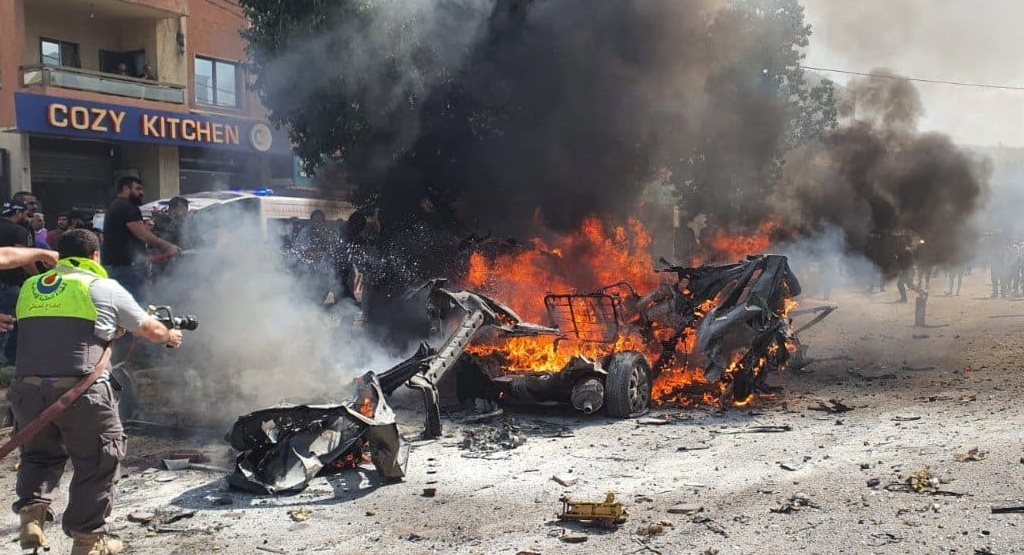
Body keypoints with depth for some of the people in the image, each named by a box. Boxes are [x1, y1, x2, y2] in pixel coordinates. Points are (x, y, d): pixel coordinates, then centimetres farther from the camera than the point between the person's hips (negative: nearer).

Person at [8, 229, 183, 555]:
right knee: (97, 464, 12)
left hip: (28, 389, 5)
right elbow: (152, 332, 13)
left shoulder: (30, 288, 16)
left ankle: (31, 510, 8)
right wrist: (171, 337, 35)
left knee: (40, 455, 27)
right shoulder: (103, 288, 3)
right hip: (80, 392, -4)